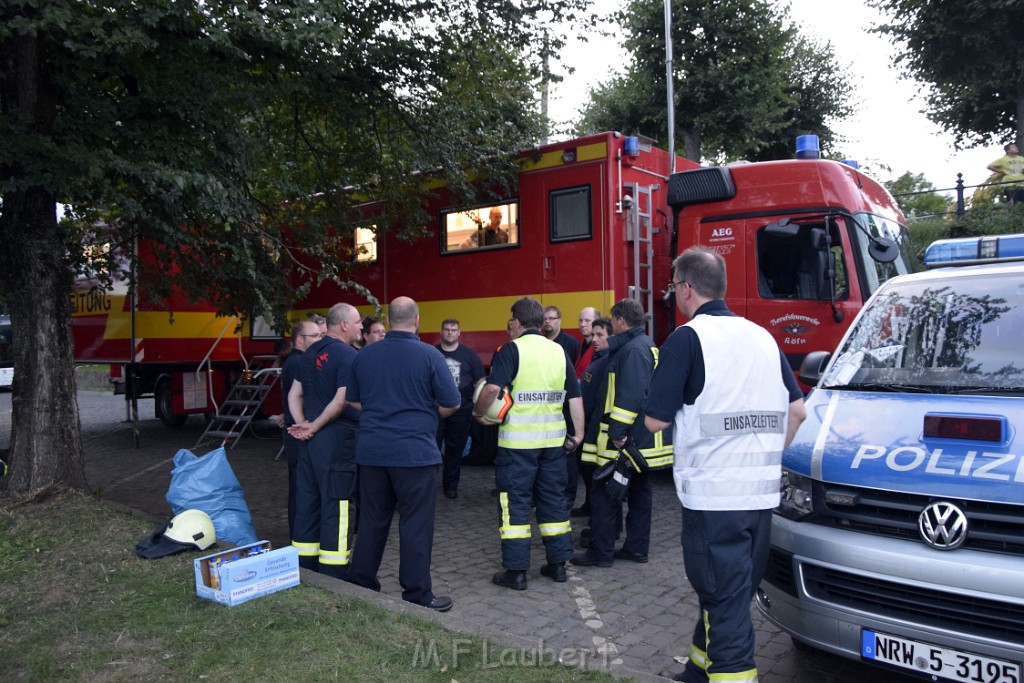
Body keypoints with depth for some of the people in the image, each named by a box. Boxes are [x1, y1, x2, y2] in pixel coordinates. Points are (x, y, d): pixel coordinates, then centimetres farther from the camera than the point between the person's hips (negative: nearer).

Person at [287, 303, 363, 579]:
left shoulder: (311, 352, 14)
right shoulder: (347, 354, -13)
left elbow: (294, 394, 15)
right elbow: (341, 401, -21)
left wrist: (304, 425, 4)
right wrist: (315, 427, -11)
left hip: (311, 439, 8)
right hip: (337, 438, -8)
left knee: (307, 502, 14)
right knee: (336, 506, -1)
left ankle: (304, 568, 24)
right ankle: (333, 576, 4)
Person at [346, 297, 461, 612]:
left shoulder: (364, 356, 4)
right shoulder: (429, 355, -9)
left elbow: (354, 401, 14)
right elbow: (452, 404, -5)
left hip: (372, 451, 5)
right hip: (415, 452, -4)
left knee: (372, 520, 15)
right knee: (415, 524, 4)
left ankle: (361, 584, 25)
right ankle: (417, 594, 11)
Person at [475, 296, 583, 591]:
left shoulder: (511, 349, -8)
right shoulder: (559, 351, 8)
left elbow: (492, 388, -21)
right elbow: (575, 396, 7)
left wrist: (478, 412, -3)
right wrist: (578, 434, 13)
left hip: (518, 440, -5)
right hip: (554, 439, 5)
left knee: (515, 502, 4)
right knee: (553, 500, 15)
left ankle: (515, 571, 8)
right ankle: (558, 564, 22)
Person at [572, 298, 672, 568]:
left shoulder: (633, 350, -17)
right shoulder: (647, 346, 16)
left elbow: (630, 395, -26)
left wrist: (617, 432, -25)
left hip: (624, 438, -11)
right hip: (642, 439, 11)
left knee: (604, 494, -3)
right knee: (639, 492, 15)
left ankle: (600, 552, 3)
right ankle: (636, 548, 24)